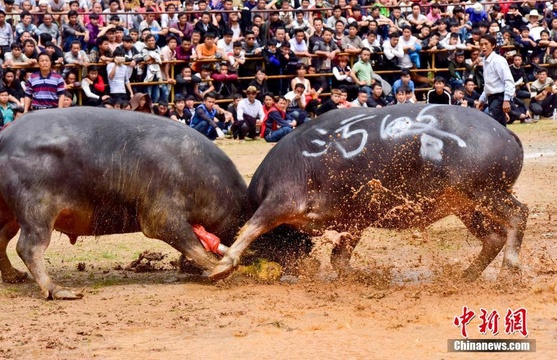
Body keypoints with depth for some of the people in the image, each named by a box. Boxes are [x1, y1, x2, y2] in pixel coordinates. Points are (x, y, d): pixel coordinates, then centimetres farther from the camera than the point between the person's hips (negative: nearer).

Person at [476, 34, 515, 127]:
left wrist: (506, 100, -24)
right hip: (491, 98, 9)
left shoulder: (498, 60, -12)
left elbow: (508, 81, -18)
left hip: (499, 98, -9)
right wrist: (482, 100, 25)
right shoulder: (485, 61, 14)